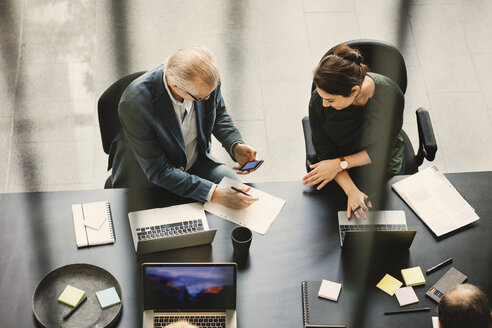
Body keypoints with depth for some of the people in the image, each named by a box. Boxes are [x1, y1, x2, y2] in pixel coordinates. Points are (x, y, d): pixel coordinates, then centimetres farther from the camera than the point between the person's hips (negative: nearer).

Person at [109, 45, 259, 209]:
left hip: (196, 162, 5)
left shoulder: (207, 79, -20)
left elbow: (219, 115, 5)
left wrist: (236, 146, -15)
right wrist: (214, 194, -35)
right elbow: (158, 171, -29)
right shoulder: (135, 103, -35)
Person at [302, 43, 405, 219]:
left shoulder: (390, 96, -27)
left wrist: (340, 164, -19)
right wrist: (351, 191, -27)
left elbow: (382, 150, -14)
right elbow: (326, 152, -14)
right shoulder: (318, 102, -24)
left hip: (383, 169, 0)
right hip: (343, 176, 0)